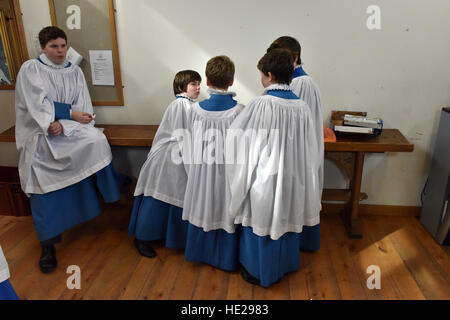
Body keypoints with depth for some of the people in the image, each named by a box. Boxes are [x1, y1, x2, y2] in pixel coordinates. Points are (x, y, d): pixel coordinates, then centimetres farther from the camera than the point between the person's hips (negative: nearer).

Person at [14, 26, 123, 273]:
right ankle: (48, 244, -2)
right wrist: (70, 113, -14)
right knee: (43, 187, -12)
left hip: (70, 129, 3)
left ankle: (110, 193, -11)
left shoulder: (74, 72, 8)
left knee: (97, 140, -28)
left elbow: (82, 107, -2)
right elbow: (38, 104, -10)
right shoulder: (30, 69, 0)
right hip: (40, 134, -2)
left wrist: (63, 123, -18)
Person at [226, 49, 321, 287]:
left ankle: (258, 272, 32)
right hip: (292, 178, 5)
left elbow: (235, 136, -13)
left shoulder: (261, 105, -22)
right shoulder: (302, 107, -5)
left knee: (261, 221, 13)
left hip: (264, 180, -5)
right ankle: (284, 265, 43)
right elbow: (309, 150, 2)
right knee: (286, 218, 22)